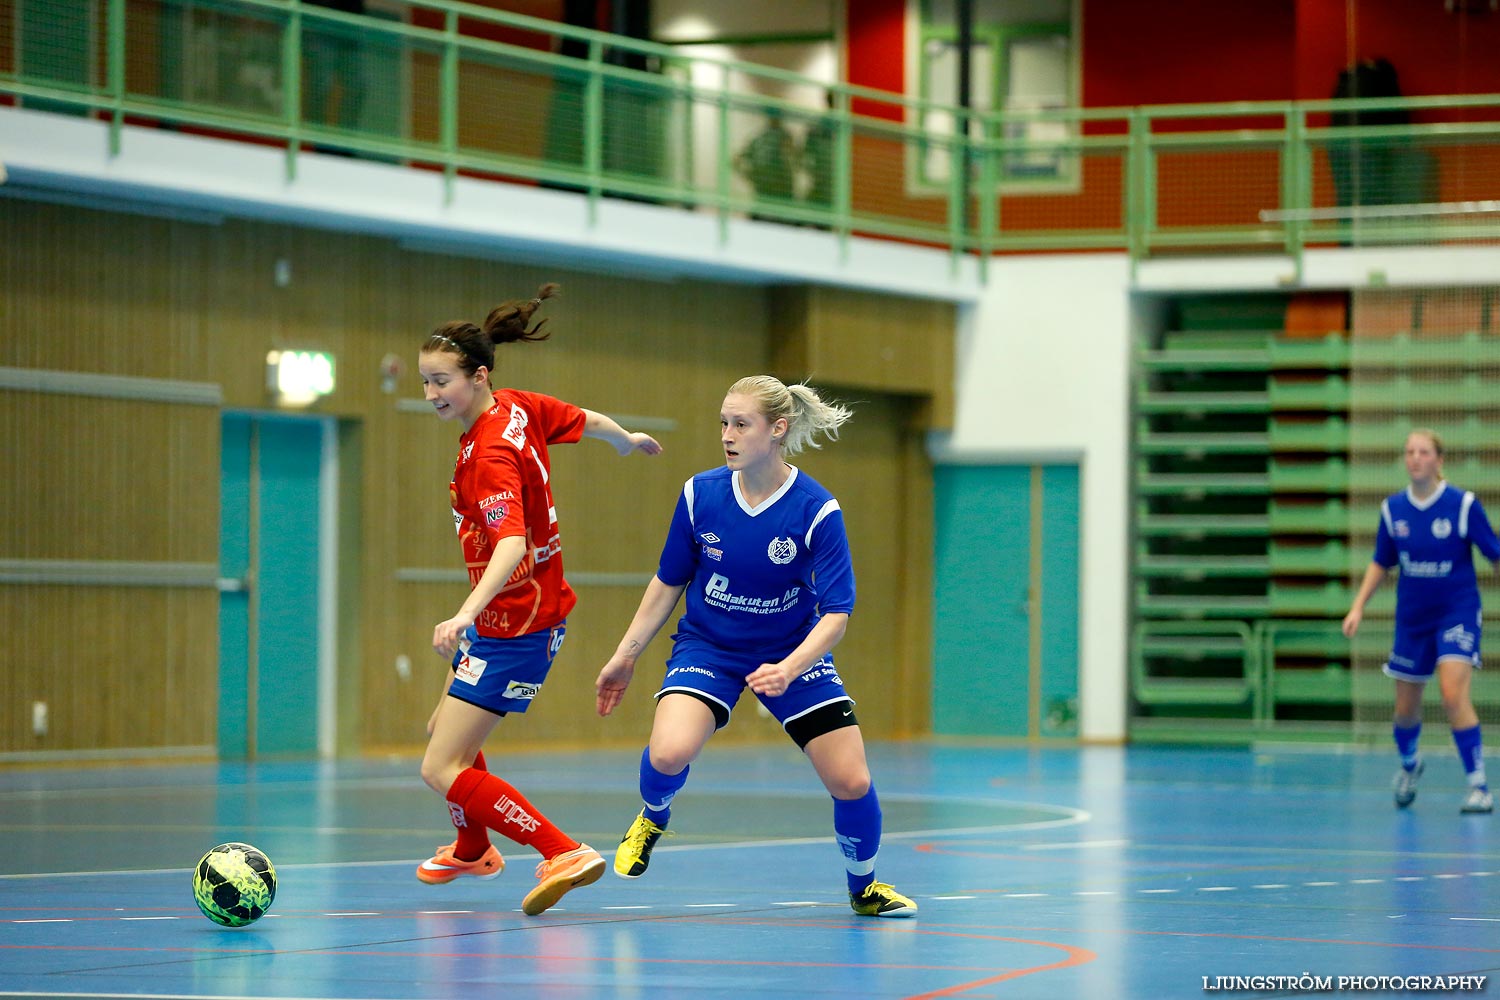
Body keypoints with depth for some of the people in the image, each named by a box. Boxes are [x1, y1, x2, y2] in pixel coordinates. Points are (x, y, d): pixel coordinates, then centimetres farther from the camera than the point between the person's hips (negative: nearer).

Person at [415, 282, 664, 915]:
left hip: (513, 629, -10)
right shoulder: (518, 408, -2)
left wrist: (466, 614, -55)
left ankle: (565, 855, -17)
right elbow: (590, 423, 15)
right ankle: (473, 850, 50)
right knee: (444, 730, 27)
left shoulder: (490, 457, -27)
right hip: (503, 618, 10)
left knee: (442, 771, -12)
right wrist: (630, 442, 37)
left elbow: (512, 544, -41)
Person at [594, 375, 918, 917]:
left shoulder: (817, 511, -20)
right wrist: (625, 657, 3)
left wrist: (789, 670, -36)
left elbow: (836, 613, -19)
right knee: (669, 753, -29)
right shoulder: (699, 494, -13)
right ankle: (651, 820, 9)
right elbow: (667, 584, 1)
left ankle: (864, 888, 22)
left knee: (852, 781, -9)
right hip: (707, 647, 0)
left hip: (793, 652, 0)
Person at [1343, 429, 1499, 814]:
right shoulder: (1393, 508, -1)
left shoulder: (1463, 505, -12)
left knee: (1453, 694, -23)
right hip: (1412, 616, 4)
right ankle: (1409, 765, 43)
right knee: (1406, 709, 10)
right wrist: (1358, 606, 4)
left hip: (1458, 611, -4)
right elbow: (1381, 562, 11)